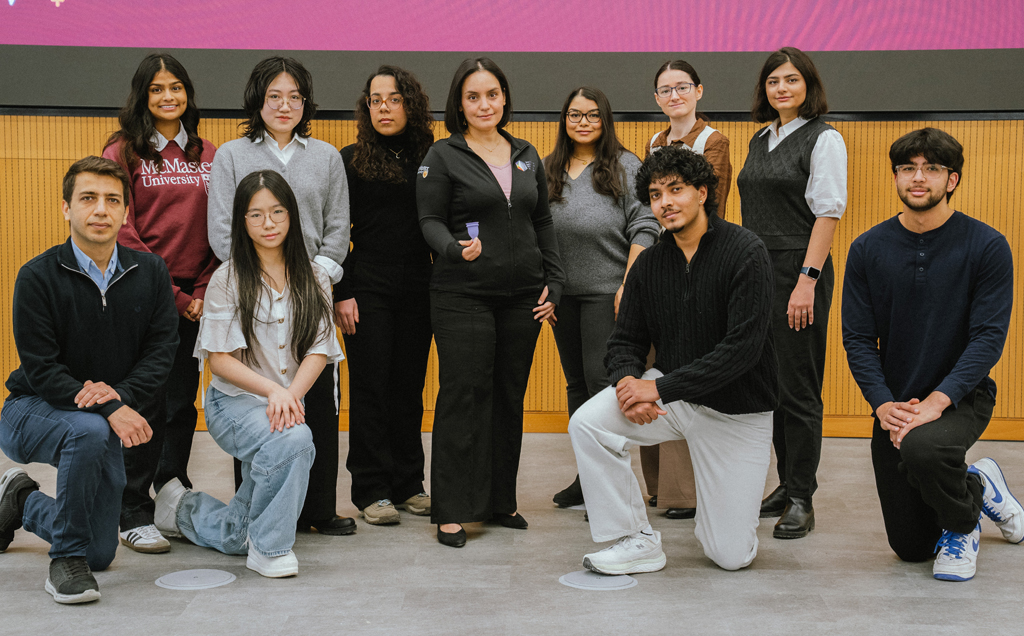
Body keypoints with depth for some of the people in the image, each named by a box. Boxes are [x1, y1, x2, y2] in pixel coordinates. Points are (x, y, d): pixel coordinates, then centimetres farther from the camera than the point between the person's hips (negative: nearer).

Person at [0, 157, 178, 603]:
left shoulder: (150, 272, -5)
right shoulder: (38, 277, -17)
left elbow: (162, 348, -8)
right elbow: (40, 369, -21)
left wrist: (121, 393, -27)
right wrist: (110, 410, -33)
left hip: (108, 420, 5)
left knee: (101, 554, 8)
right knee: (89, 430, -40)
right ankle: (66, 557, -19)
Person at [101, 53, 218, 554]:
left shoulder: (207, 155, 12)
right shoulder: (124, 153, 0)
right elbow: (124, 233, -7)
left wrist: (204, 291, -2)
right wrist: (172, 296, -10)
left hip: (196, 298, 4)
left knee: (184, 402, 9)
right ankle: (134, 516, 7)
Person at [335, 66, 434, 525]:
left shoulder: (429, 159, 9)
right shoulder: (352, 160, 2)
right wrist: (341, 293, -8)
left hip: (418, 289, 3)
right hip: (369, 288, -3)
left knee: (410, 385, 8)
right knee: (370, 386, -1)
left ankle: (408, 483, 18)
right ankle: (371, 490, 6)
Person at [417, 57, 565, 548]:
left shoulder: (527, 156, 14)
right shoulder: (443, 156, 0)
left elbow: (543, 223, 16)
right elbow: (430, 221, -5)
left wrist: (553, 282, 9)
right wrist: (456, 249, -25)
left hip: (523, 296, 5)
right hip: (463, 296, -5)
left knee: (510, 396, 9)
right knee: (464, 396, -5)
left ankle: (501, 499, 20)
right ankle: (452, 511, 2)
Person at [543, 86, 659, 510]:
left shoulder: (625, 166, -1)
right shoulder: (547, 169, 12)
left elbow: (644, 228, -5)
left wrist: (628, 285, -13)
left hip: (606, 293, -5)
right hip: (562, 295, 5)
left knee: (602, 381, -8)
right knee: (576, 383, 11)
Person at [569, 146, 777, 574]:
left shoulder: (746, 253, -16)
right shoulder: (649, 264, 0)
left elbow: (743, 347, -24)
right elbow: (625, 341, 5)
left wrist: (660, 388, -26)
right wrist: (628, 381, -20)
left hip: (737, 410, -4)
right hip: (669, 391, 4)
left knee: (732, 556, -4)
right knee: (587, 424, -24)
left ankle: (723, 506, 33)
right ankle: (638, 542, -8)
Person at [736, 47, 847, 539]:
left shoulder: (823, 139, -5)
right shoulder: (761, 140, 16)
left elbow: (827, 213, -12)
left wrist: (807, 280, -20)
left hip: (799, 271, -7)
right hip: (757, 271, 7)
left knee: (798, 388, -5)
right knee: (769, 384, 10)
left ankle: (801, 500, 2)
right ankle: (787, 484, 21)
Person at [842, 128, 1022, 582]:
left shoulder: (987, 247, -10)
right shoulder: (867, 250, -2)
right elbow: (857, 338, -3)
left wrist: (936, 401, -26)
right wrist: (883, 404, -18)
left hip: (961, 396, -3)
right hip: (895, 404, 3)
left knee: (921, 447, -38)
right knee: (911, 548, 7)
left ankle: (962, 526, -3)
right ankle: (978, 486, 40)